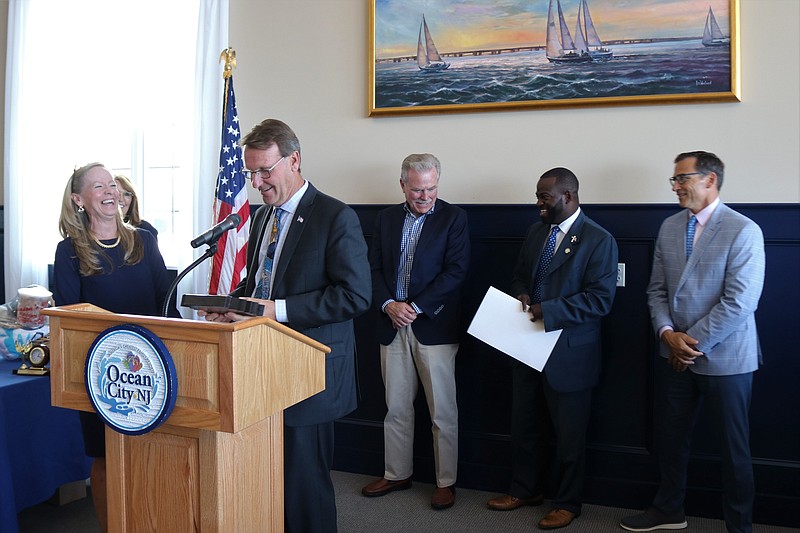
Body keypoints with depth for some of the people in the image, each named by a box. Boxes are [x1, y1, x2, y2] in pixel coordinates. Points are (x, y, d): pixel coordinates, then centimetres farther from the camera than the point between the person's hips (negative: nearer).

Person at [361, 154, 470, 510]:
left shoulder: (454, 218, -2)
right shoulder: (386, 218, 11)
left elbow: (456, 271, -10)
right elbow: (374, 268, 8)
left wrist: (415, 306, -14)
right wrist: (388, 305, -9)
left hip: (434, 327, -4)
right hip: (393, 325, 4)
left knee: (443, 411, 4)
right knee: (396, 408, 13)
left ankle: (445, 481, 18)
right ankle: (397, 474, 28)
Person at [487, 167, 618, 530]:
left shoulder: (598, 239, -12)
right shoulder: (536, 231, 9)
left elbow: (600, 298, -18)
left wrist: (549, 311, -24)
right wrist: (521, 296, -6)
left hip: (568, 352, -6)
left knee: (569, 434, 9)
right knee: (524, 425, 17)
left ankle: (567, 503, 27)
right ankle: (526, 490, 36)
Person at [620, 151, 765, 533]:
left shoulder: (744, 231, -13)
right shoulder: (669, 227, 6)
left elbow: (739, 302, -19)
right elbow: (657, 290, 8)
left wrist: (693, 342, -16)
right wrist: (668, 333, -8)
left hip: (724, 359, -6)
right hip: (674, 355, 6)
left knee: (733, 447, 9)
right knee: (670, 437, 17)